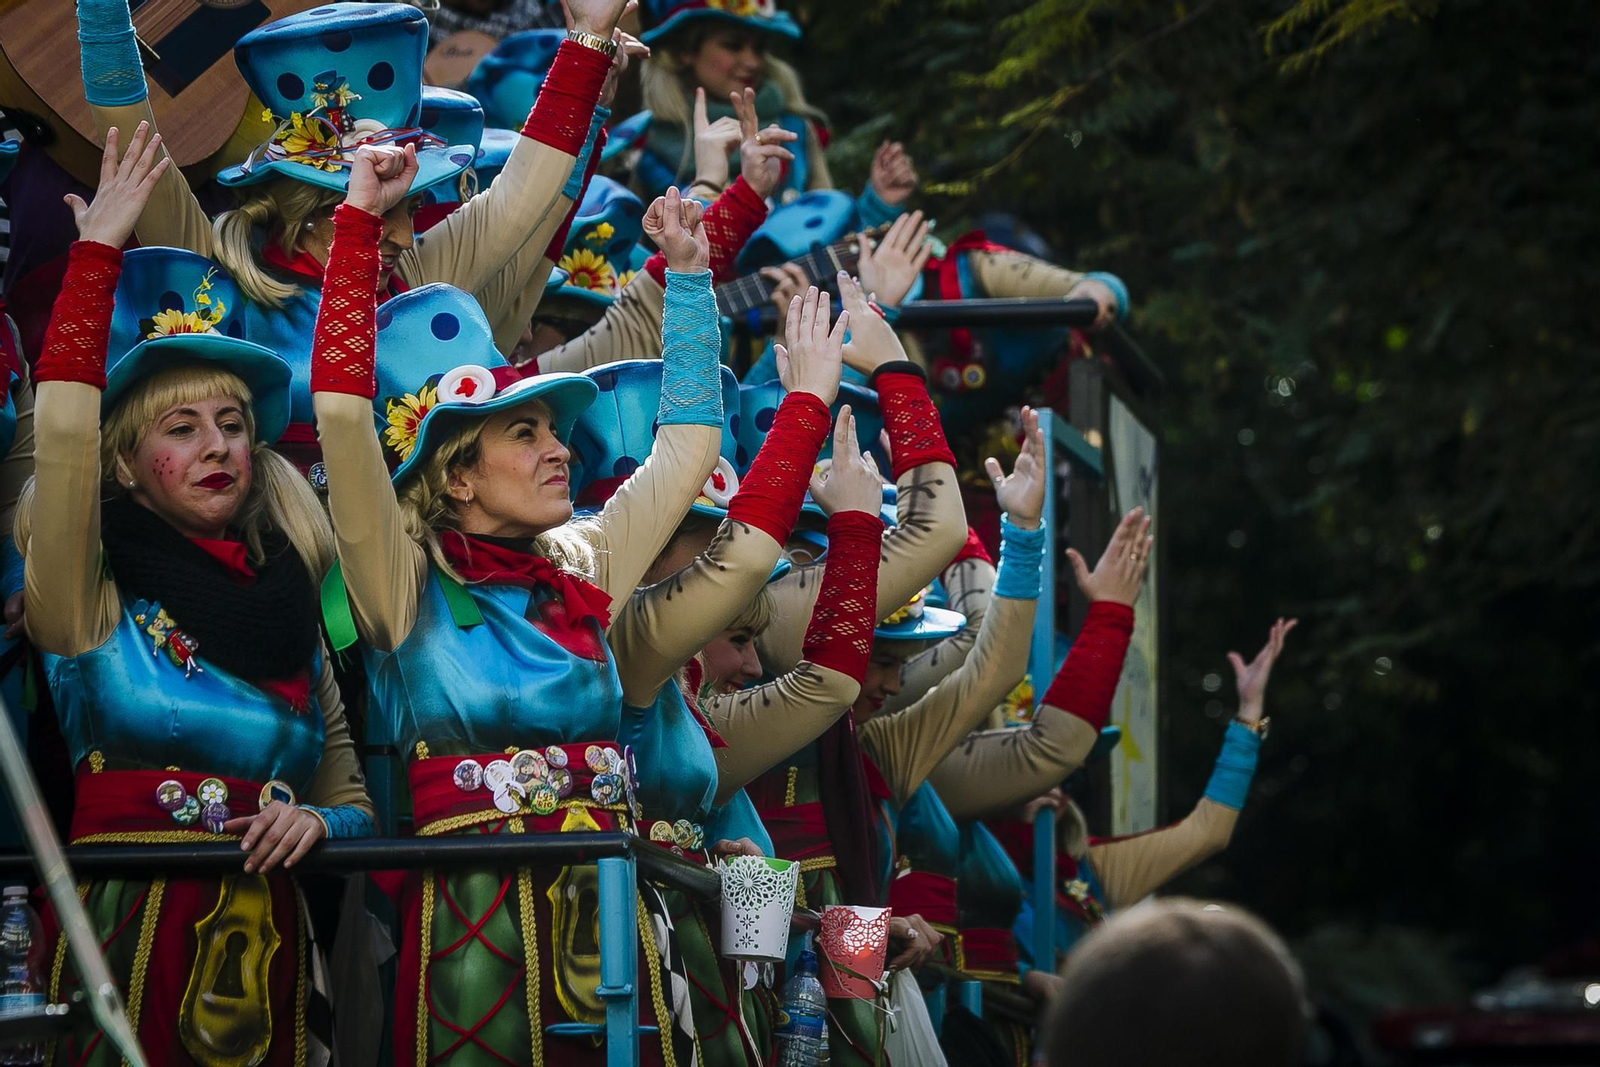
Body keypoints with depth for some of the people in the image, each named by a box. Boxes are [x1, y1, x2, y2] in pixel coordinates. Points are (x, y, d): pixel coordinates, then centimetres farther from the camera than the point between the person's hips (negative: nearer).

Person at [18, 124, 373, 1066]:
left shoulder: (294, 625, 14)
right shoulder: (94, 610, 2)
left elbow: (355, 806, 17)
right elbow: (63, 434, -14)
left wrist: (315, 820, -7)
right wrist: (99, 251, -11)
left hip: (264, 942, 4)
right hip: (131, 929, -4)